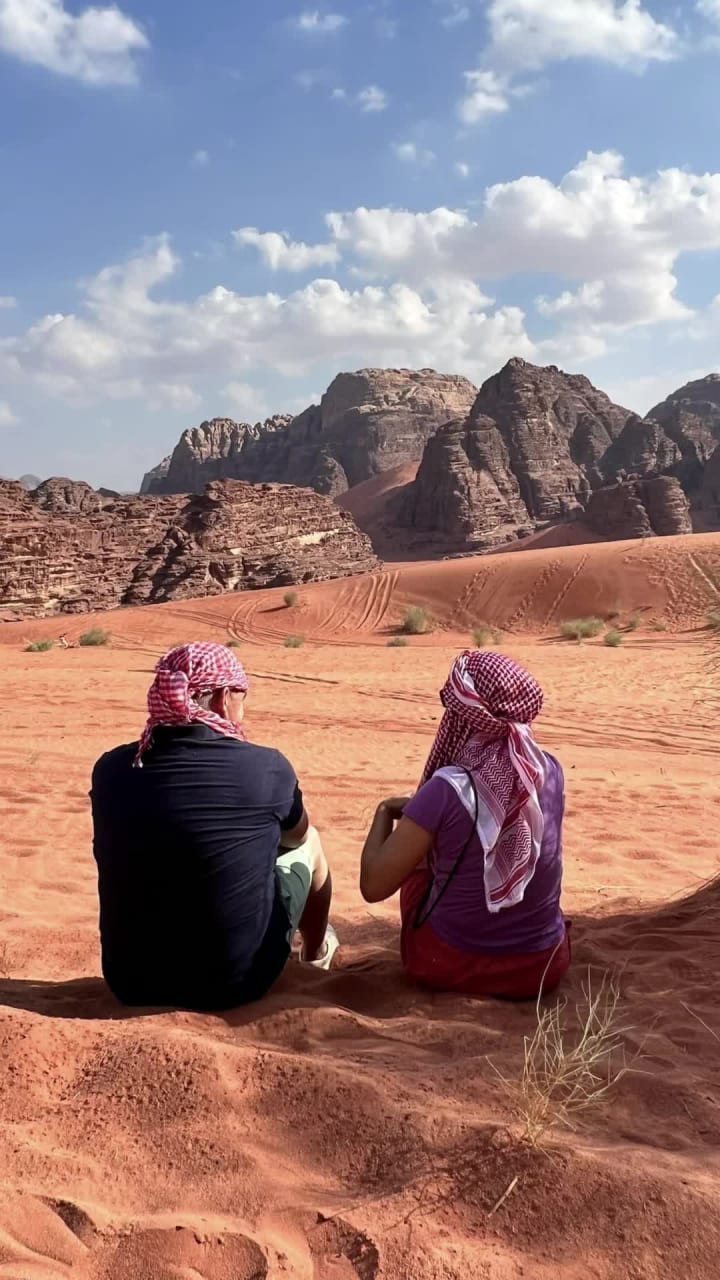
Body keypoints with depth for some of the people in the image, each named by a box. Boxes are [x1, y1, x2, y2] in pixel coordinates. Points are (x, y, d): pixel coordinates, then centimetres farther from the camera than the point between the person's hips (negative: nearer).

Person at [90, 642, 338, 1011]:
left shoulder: (110, 769, -6)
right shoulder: (264, 768, -15)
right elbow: (297, 836, 8)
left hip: (130, 982, 3)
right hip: (234, 981, -3)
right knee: (310, 844, 19)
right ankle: (317, 954, 47)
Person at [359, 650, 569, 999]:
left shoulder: (447, 791, -22)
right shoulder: (550, 771, -8)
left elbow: (374, 885, -16)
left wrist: (385, 813, -1)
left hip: (450, 965, -3)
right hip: (543, 966, 4)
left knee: (416, 857, 22)